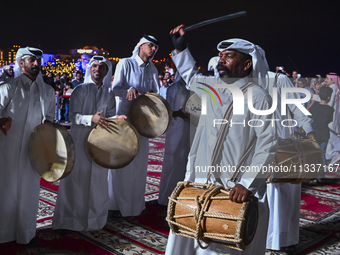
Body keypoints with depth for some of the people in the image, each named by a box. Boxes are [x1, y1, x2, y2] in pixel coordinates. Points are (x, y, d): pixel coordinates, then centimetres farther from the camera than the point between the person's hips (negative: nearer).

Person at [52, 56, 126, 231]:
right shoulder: (80, 90, 1)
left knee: (98, 180, 7)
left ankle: (94, 217, 20)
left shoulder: (109, 95, 10)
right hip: (80, 141, -3)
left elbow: (110, 117, 6)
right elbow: (73, 116, -9)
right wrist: (91, 119, -26)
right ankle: (71, 218, 11)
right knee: (77, 179, 0)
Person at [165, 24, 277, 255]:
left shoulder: (258, 96, -11)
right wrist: (180, 48, 22)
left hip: (237, 191, -6)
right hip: (201, 182, 6)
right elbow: (191, 76, 31)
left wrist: (248, 183, -24)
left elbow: (268, 143, -17)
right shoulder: (212, 86, 10)